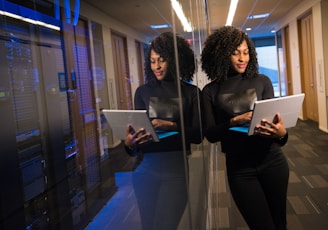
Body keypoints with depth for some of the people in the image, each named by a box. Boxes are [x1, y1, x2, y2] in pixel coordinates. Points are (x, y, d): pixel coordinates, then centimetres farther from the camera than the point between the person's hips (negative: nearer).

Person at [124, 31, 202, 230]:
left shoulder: (191, 92, 3)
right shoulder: (143, 92, 8)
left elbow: (198, 135, -2)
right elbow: (138, 129, 4)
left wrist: (172, 126, -19)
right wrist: (130, 143, -18)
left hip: (176, 168, -2)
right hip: (147, 168, 2)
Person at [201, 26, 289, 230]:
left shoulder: (262, 81, 0)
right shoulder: (211, 91, -3)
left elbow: (274, 119, -3)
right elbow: (210, 134, -6)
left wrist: (281, 134, -26)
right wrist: (235, 121, -24)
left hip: (272, 161, 2)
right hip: (239, 168, -1)